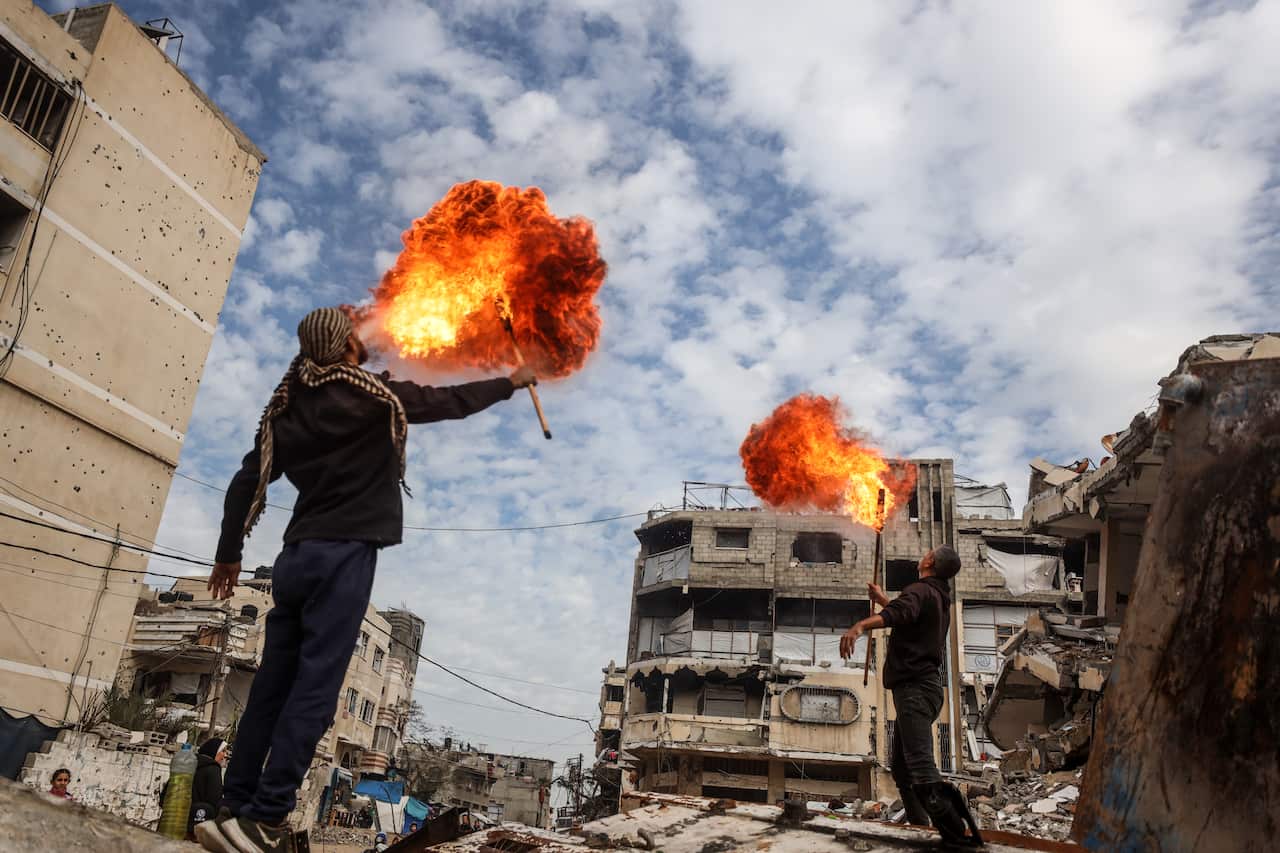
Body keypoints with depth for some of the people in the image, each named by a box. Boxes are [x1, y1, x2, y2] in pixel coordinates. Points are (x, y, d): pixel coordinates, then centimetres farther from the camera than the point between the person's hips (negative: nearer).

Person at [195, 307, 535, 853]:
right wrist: (511, 382, 22)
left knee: (272, 687, 9)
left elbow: (247, 482, 12)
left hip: (295, 557, 7)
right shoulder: (375, 394, -3)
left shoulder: (289, 407, 13)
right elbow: (452, 401, 7)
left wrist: (228, 553, 20)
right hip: (343, 555, -7)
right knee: (313, 689, -8)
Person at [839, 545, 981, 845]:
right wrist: (882, 599, 52)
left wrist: (860, 626, -49)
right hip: (925, 686, 11)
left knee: (923, 770, -24)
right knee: (901, 766, 18)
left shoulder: (920, 589, -10)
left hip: (915, 686, -11)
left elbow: (900, 614, -34)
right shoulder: (940, 596, 21)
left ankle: (955, 828, -36)